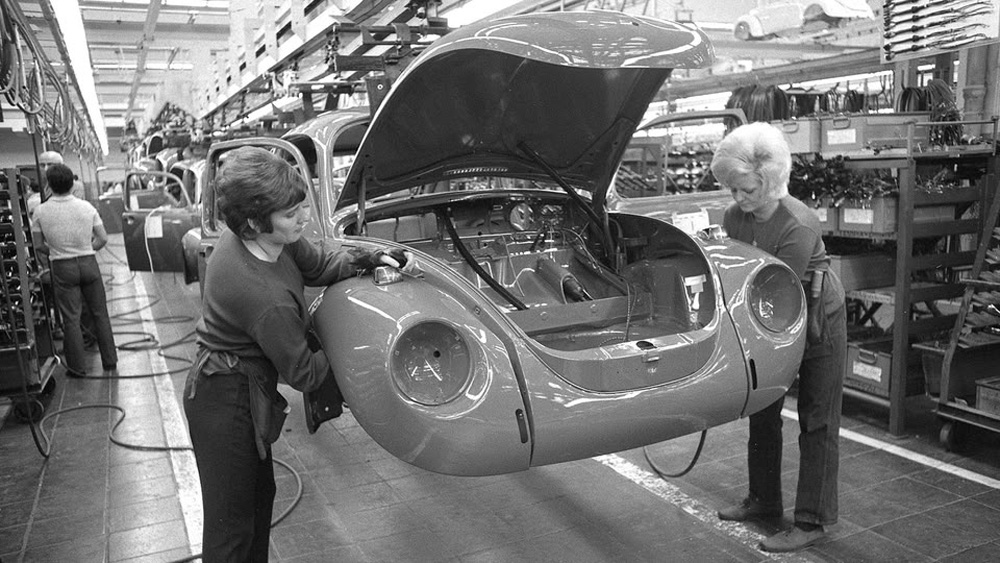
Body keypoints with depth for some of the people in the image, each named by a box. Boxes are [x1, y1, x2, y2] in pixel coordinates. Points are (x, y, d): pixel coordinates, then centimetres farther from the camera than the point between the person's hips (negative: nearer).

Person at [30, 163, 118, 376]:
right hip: (89, 263, 1)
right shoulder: (86, 207, -5)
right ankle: (110, 361, 19)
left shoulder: (41, 211, -7)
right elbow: (103, 239, -1)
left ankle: (77, 367, 13)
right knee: (99, 314, 12)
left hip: (62, 268, -1)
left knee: (71, 319, 6)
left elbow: (39, 245, -1)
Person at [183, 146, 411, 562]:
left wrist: (369, 260, -7)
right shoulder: (267, 297, -35)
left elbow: (318, 264, 8)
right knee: (231, 527, 8)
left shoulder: (263, 237, -11)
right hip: (225, 405, -9)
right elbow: (302, 373, -21)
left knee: (259, 496, 26)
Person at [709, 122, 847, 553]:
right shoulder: (734, 218, -7)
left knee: (816, 423, 0)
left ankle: (812, 521, 9)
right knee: (761, 412, 14)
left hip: (818, 323, -7)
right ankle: (763, 500, 30)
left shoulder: (798, 226, -29)